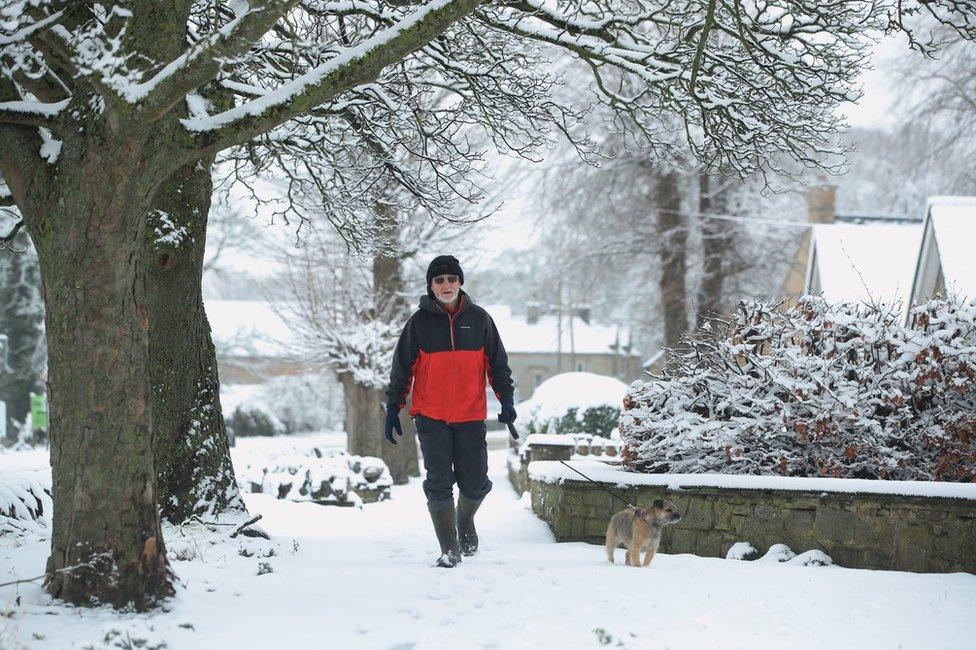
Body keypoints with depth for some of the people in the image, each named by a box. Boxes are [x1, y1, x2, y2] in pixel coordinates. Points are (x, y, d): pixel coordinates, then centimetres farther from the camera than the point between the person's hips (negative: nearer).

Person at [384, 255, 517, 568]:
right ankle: (449, 550, 4)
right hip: (431, 417, -1)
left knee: (475, 484, 3)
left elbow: (497, 362, 11)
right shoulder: (419, 322, 0)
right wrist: (393, 407, 3)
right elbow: (402, 367, 5)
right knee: (439, 484, -4)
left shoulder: (479, 319, 4)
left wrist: (507, 399, 4)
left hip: (471, 416, 1)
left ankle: (465, 520, 35)